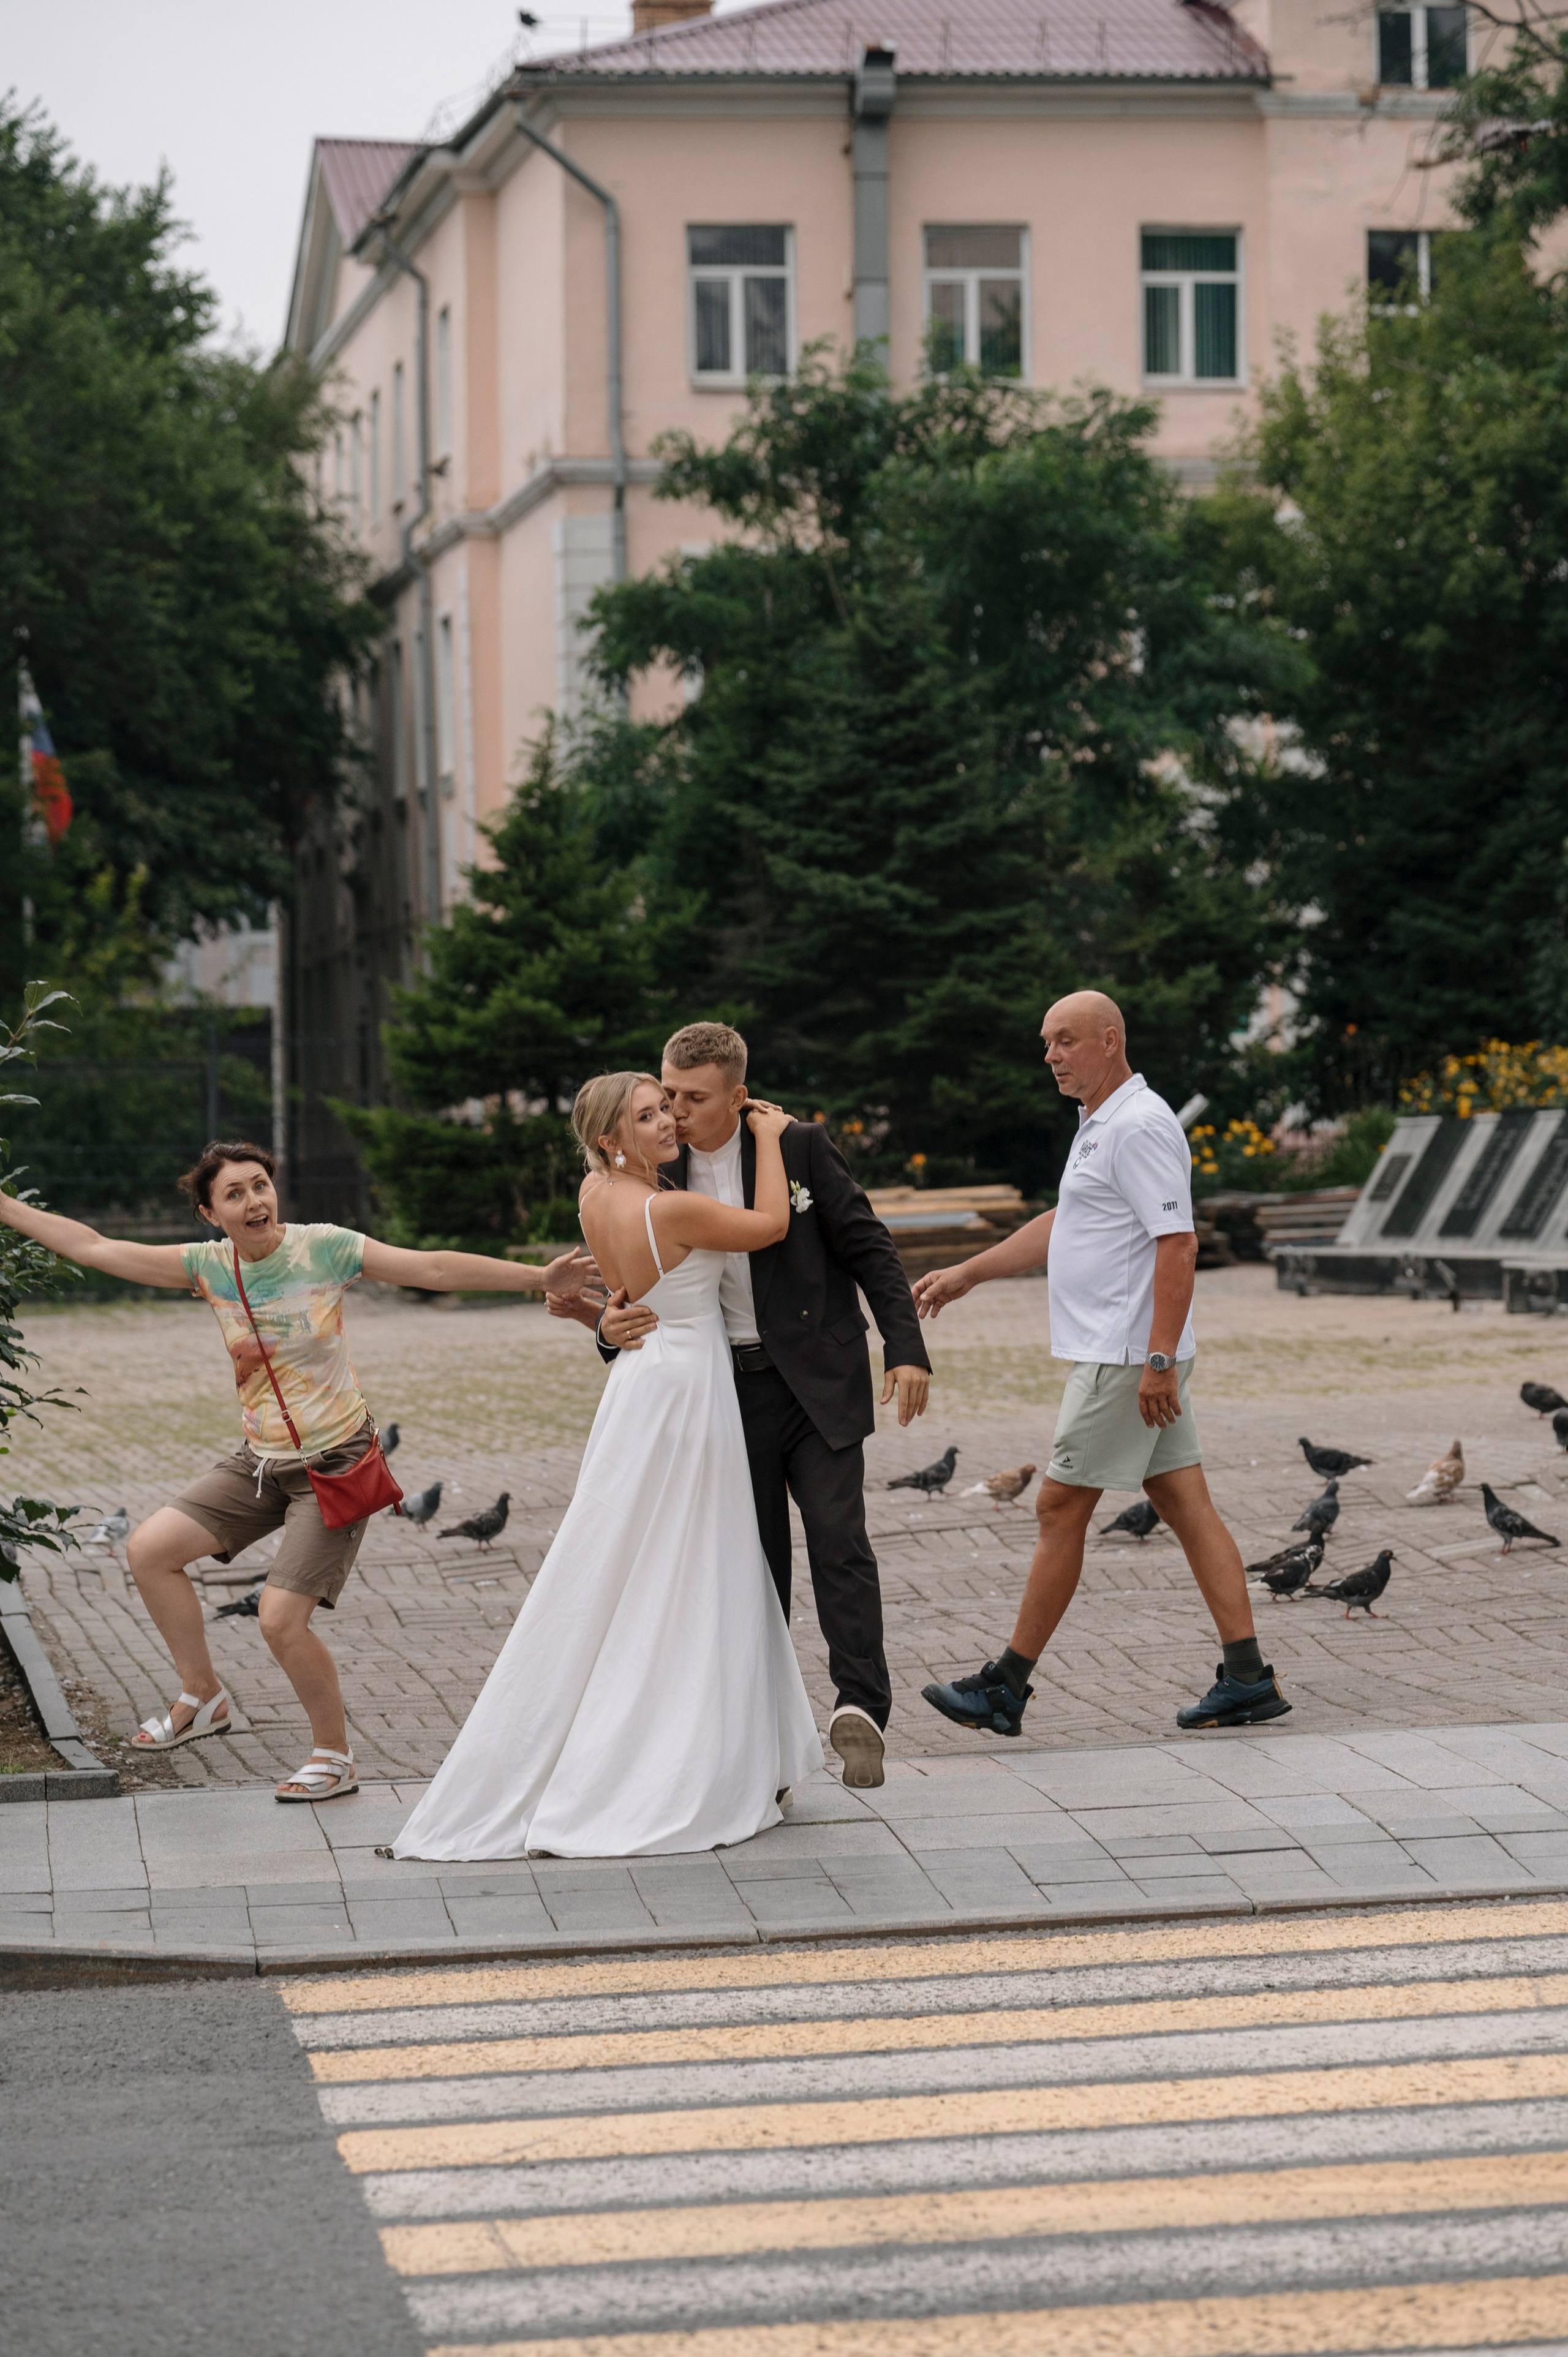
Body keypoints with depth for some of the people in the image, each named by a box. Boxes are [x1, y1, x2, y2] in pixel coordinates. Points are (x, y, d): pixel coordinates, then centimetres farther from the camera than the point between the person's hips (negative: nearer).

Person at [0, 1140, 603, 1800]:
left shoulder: (323, 1248, -14)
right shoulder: (209, 1266, -2)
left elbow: (434, 1269, -16)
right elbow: (95, 1249, 3)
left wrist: (540, 1278, -22)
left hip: (334, 1462, -6)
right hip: (261, 1462, 6)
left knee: (282, 1618, -14)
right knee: (149, 1550, 2)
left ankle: (334, 1757, 7)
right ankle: (202, 1697, 19)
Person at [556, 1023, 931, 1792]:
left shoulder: (800, 1147, -6)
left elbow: (867, 1248, -3)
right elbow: (645, 1287, 9)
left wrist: (906, 1348, -12)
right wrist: (614, 1325, -14)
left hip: (818, 1381, -3)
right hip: (726, 1390, 3)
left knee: (839, 1541, -14)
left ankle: (860, 1708, -16)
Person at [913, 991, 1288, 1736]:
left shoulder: (1139, 1126, -16)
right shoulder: (1100, 1124, 18)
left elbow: (1178, 1244, -22)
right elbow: (1060, 1227, 29)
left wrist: (1159, 1360, -25)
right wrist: (965, 1275, 28)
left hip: (1127, 1359, -10)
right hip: (1132, 1357, 10)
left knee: (1061, 1508, -4)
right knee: (1185, 1507, 7)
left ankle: (1007, 1686, 3)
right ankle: (1248, 1677, 6)